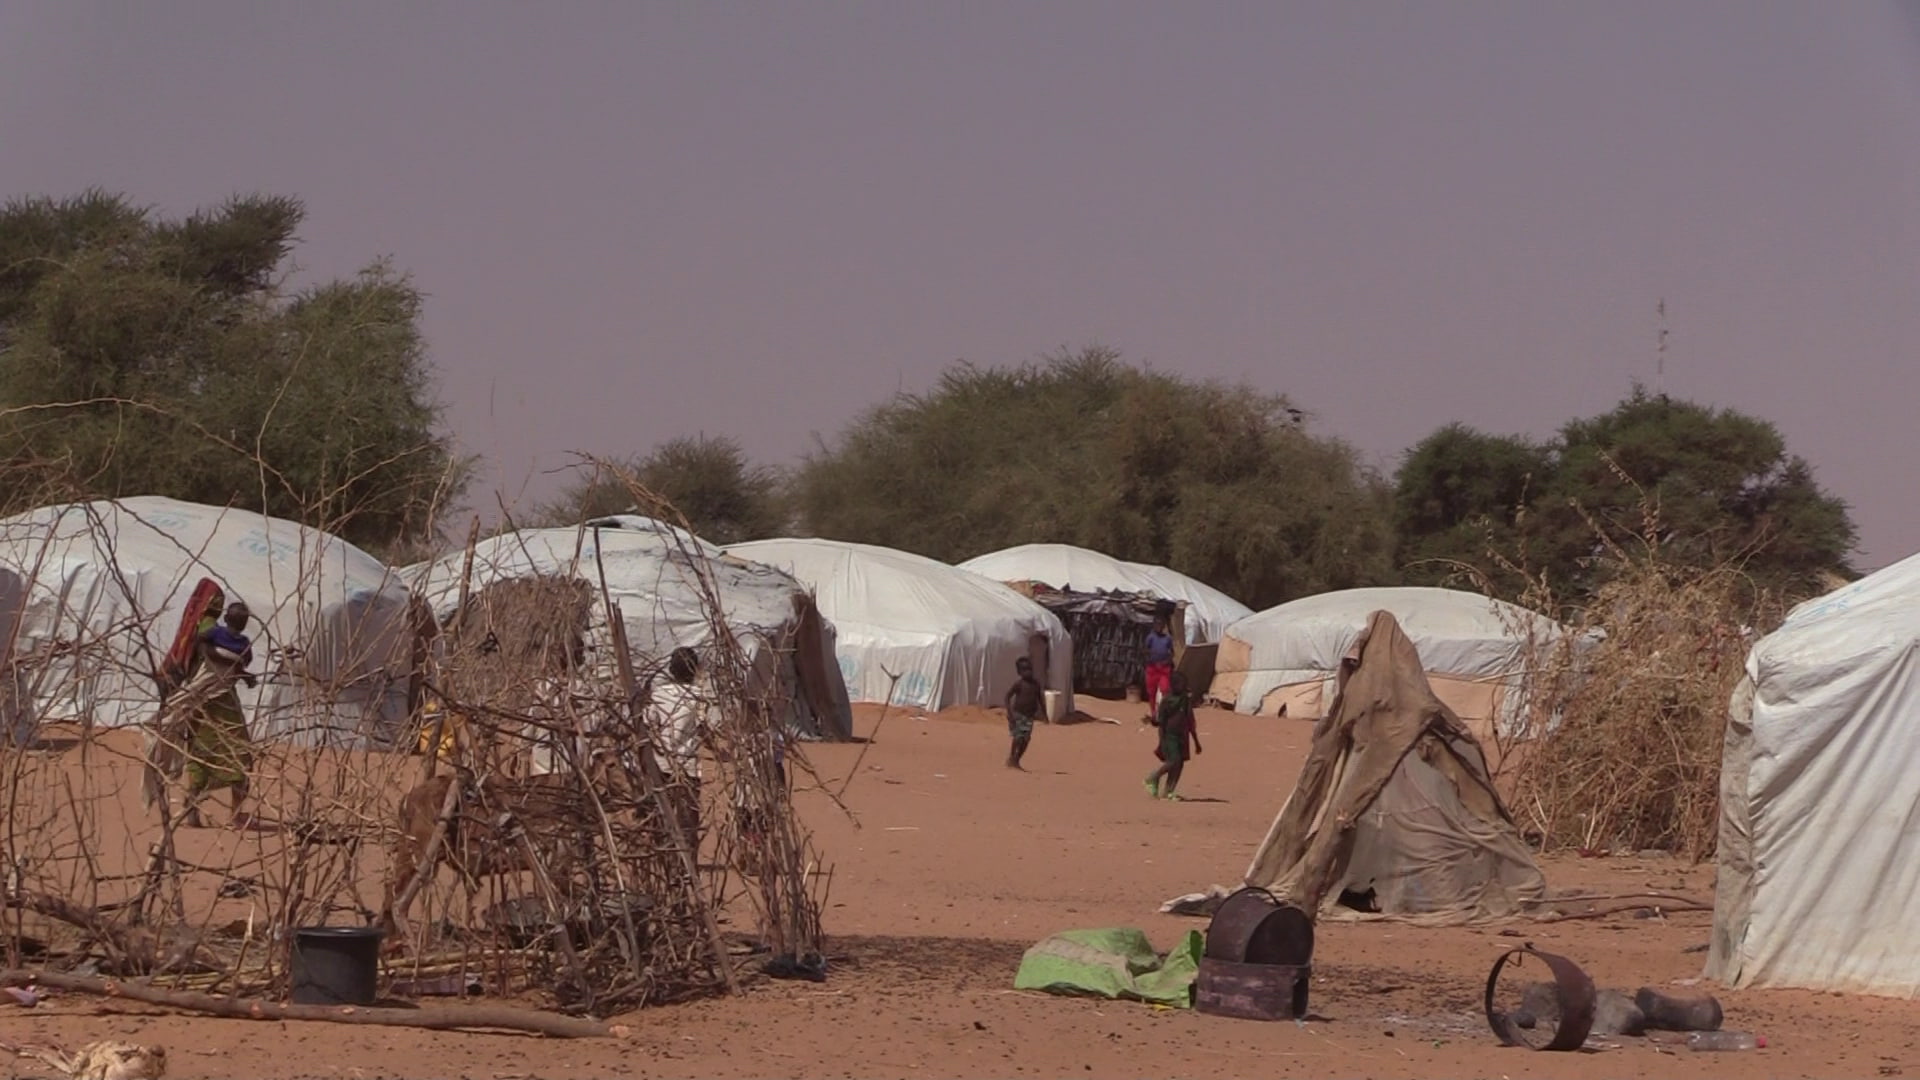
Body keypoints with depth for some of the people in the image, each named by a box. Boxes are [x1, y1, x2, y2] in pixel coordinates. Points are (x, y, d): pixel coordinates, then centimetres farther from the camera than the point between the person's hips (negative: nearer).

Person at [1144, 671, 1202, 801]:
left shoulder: (1187, 701, 11)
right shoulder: (1167, 701, -7)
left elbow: (1190, 723, 18)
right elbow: (1161, 722, -8)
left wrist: (1196, 742, 19)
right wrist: (1162, 741, -14)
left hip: (1182, 737, 6)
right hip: (1169, 735, -6)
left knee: (1180, 764, 0)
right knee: (1173, 761, -17)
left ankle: (1169, 791, 6)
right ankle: (1153, 778, 3)